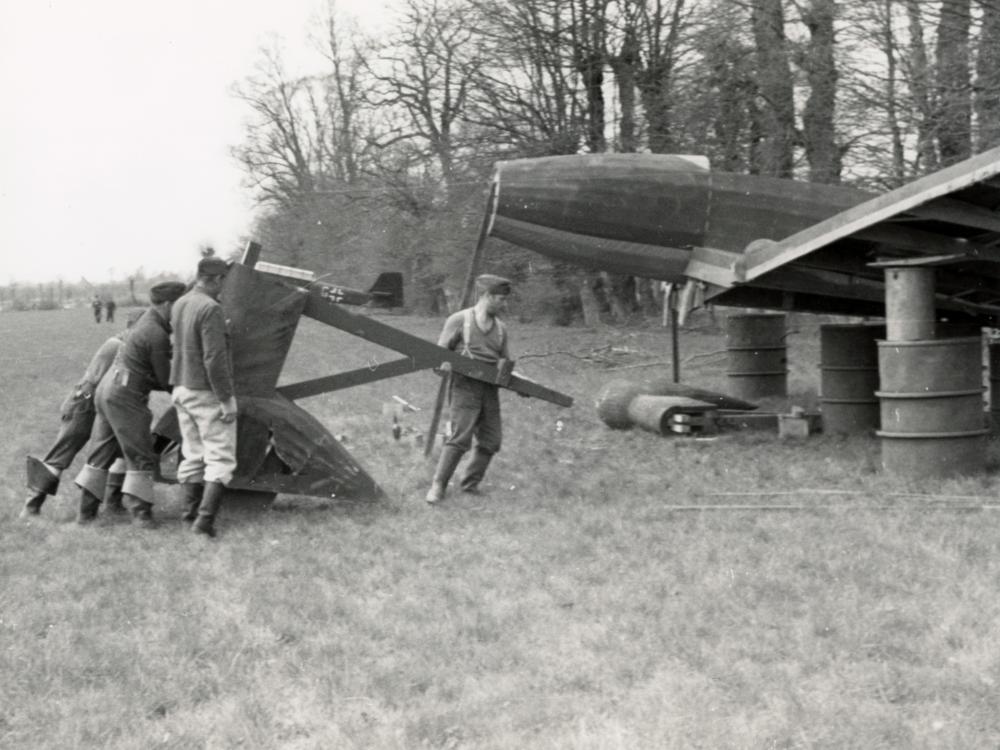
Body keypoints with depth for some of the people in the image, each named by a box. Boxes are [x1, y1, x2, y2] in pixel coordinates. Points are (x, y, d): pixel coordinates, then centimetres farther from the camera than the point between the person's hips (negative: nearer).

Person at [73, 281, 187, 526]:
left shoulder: (148, 319, 12)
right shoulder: (157, 335, -17)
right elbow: (165, 380, -12)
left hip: (107, 388, 10)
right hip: (125, 396, -10)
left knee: (102, 451, 14)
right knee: (140, 455, -4)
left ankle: (86, 510, 17)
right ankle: (139, 511, -6)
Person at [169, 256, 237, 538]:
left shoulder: (179, 305, 6)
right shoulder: (210, 309, -19)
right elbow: (215, 359, -22)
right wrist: (227, 399, -18)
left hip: (182, 389, 8)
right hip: (208, 394, -8)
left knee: (192, 454, 14)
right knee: (220, 457, -3)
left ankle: (190, 512, 17)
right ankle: (205, 518, -11)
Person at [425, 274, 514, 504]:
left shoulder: (500, 328, 15)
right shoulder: (459, 320, 0)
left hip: (490, 389, 6)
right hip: (466, 387, -6)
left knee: (490, 442, 4)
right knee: (460, 438, -16)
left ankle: (470, 485, 19)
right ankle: (438, 486, -9)